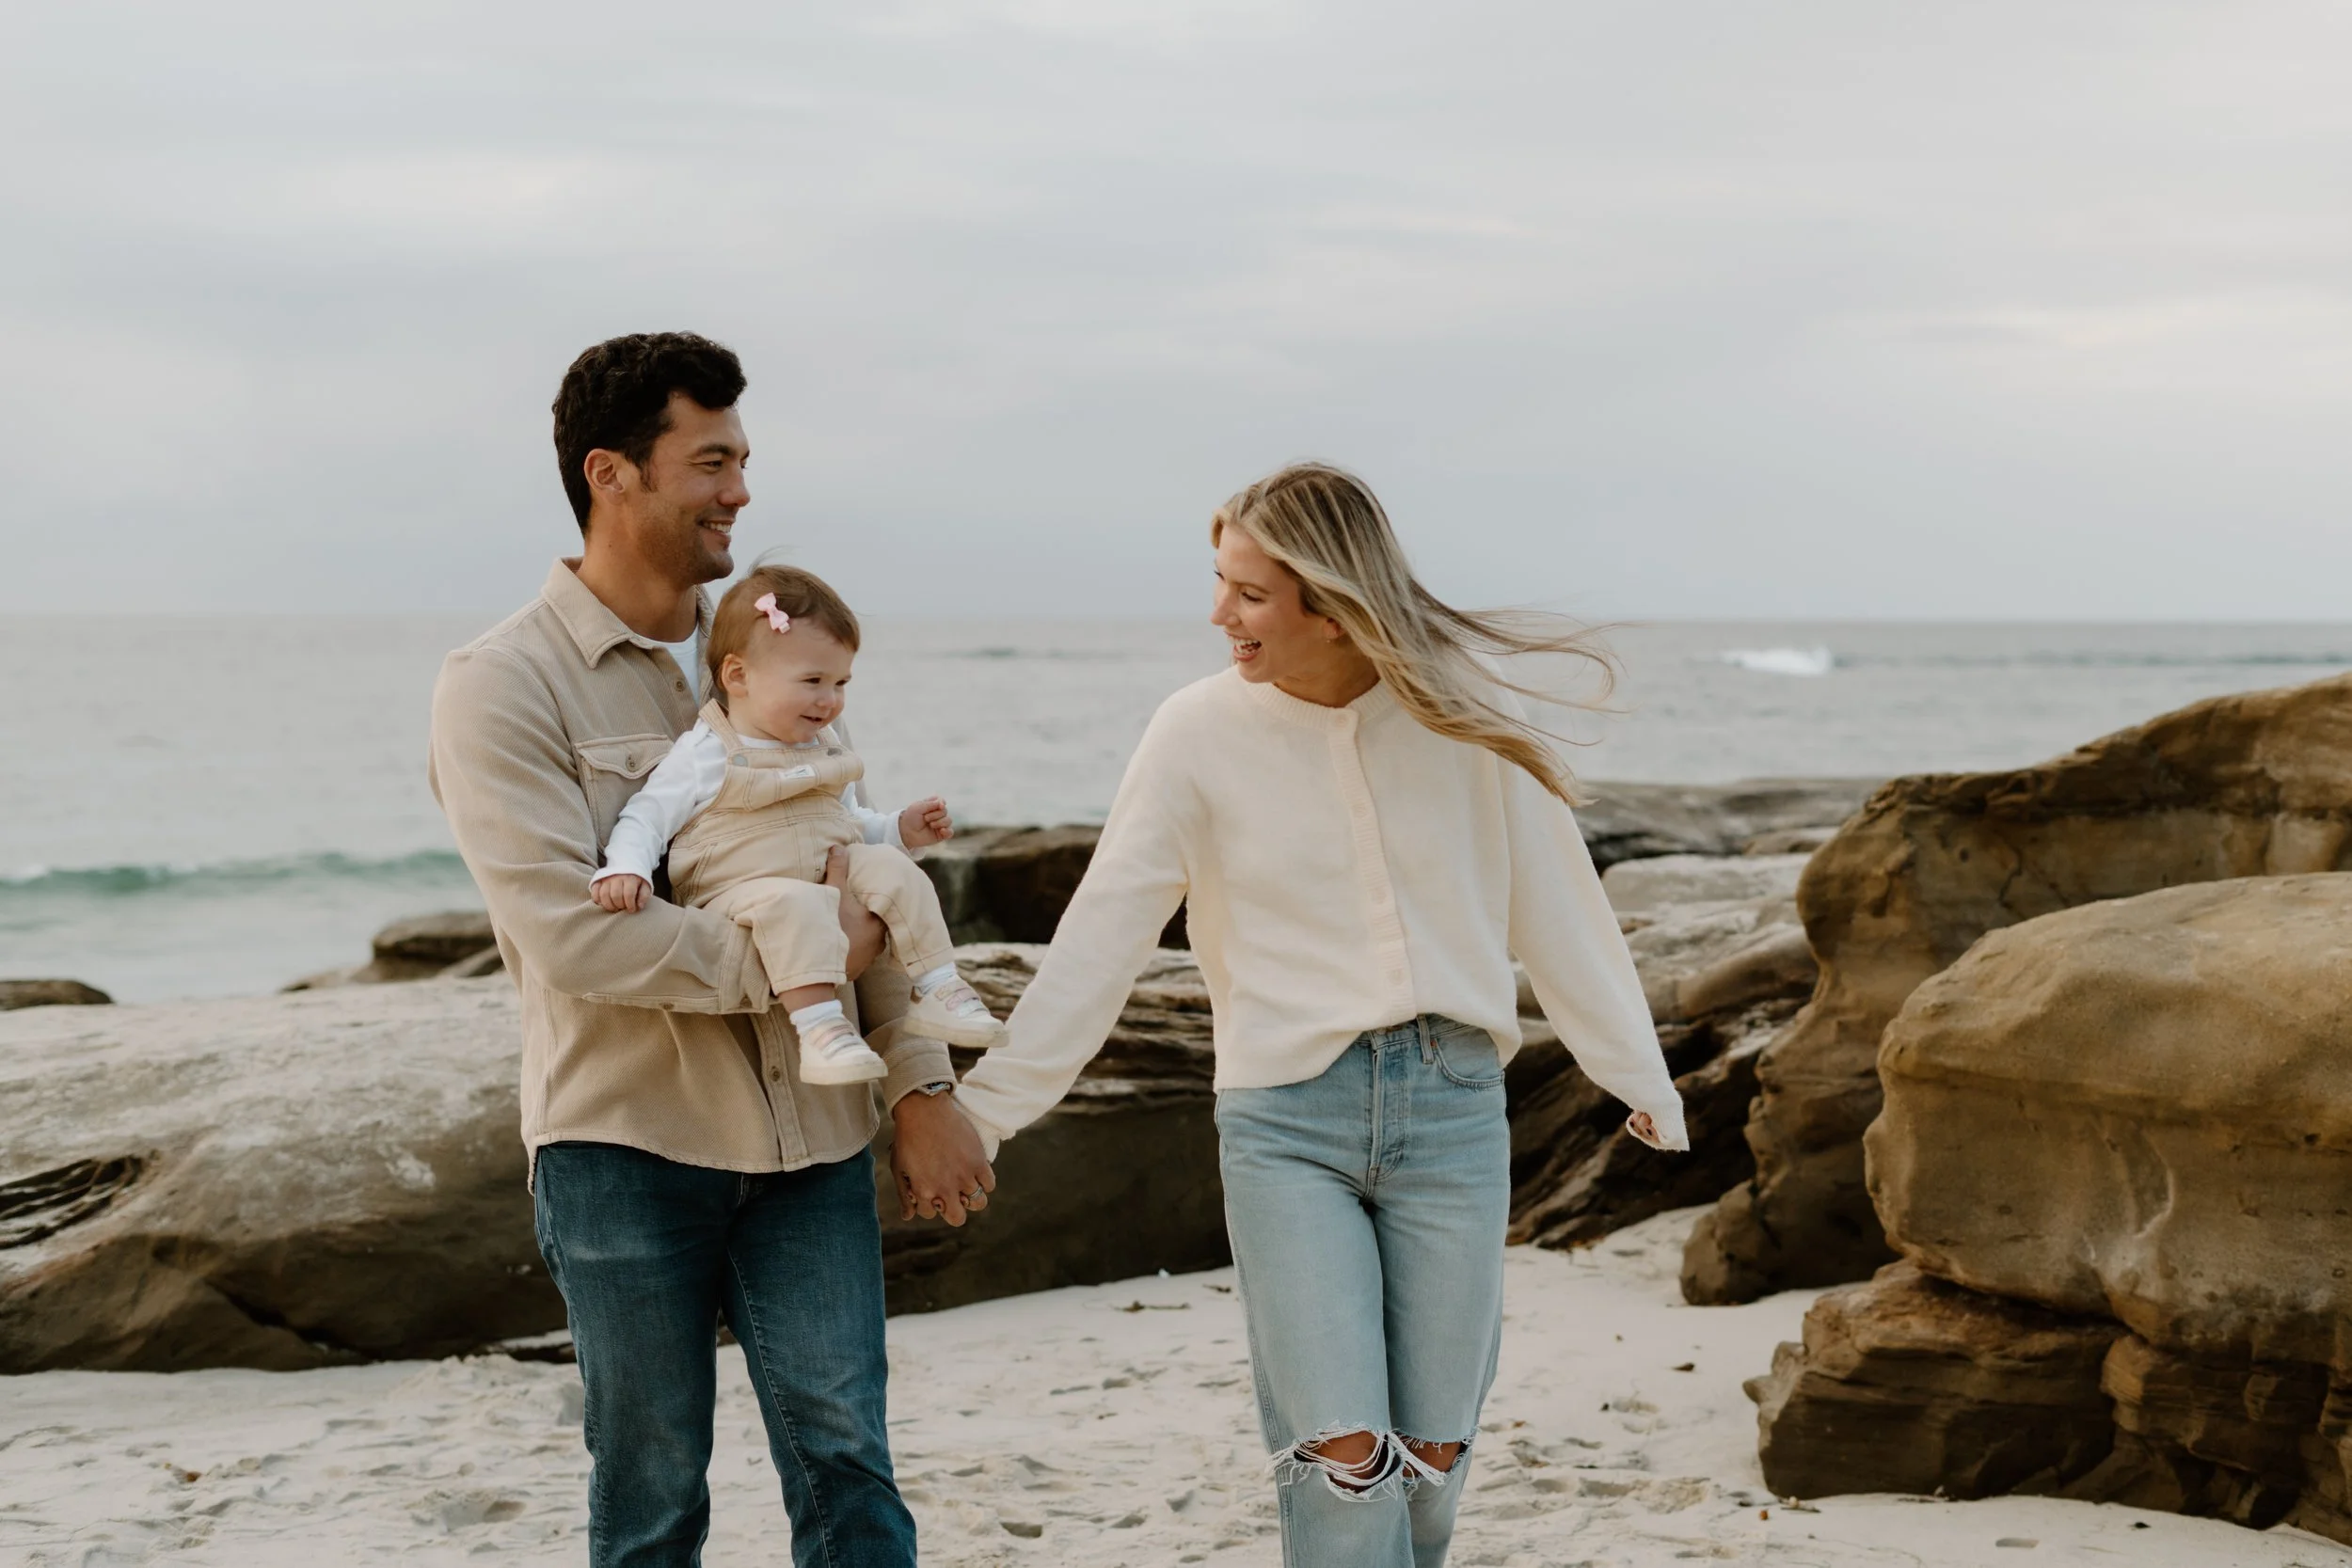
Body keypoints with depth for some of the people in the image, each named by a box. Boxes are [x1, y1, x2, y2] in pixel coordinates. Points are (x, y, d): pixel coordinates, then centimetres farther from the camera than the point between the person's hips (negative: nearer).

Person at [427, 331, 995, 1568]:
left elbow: (860, 892, 11)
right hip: (625, 1141, -4)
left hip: (807, 1134, 4)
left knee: (845, 1465, 0)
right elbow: (570, 932, -18)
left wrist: (918, 1089, 3)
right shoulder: (500, 686, -7)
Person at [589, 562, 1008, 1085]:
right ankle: (818, 1027, -43)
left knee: (892, 871, -16)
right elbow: (645, 818, -10)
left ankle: (938, 988, -10)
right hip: (740, 894, -7)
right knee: (795, 904, -37)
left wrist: (899, 829, 12)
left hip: (834, 878, 7)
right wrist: (625, 869, -28)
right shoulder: (705, 756, -8)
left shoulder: (824, 748, 14)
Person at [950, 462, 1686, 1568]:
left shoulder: (1460, 710, -2)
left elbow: (1555, 907, 7)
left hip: (1450, 1105, 2)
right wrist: (986, 1106, -4)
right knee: (1342, 1455, -12)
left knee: (1431, 1459, 4)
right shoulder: (1200, 733, -5)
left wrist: (1639, 1078, 12)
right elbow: (1098, 939, -2)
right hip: (1286, 1119, -1)